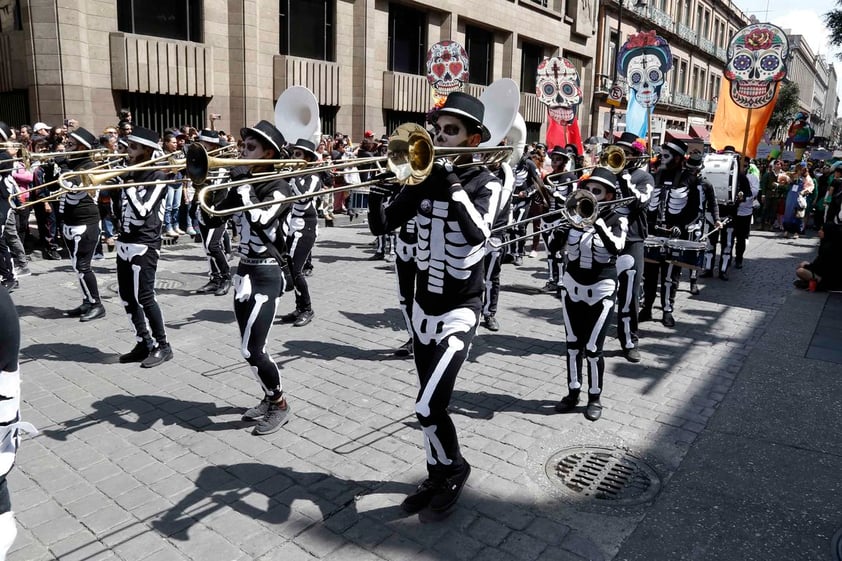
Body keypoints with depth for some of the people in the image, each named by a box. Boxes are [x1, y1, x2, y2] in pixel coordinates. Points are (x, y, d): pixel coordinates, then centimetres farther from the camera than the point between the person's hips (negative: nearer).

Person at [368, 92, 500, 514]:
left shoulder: (483, 183, -9)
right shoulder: (424, 178, 3)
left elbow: (477, 233, -29)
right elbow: (381, 226, -1)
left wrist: (453, 182, -28)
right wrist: (374, 189, -18)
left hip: (460, 310, -5)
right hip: (423, 306, 5)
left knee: (428, 407, -12)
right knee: (432, 404, 16)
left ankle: (454, 468, 17)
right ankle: (438, 475, 35)